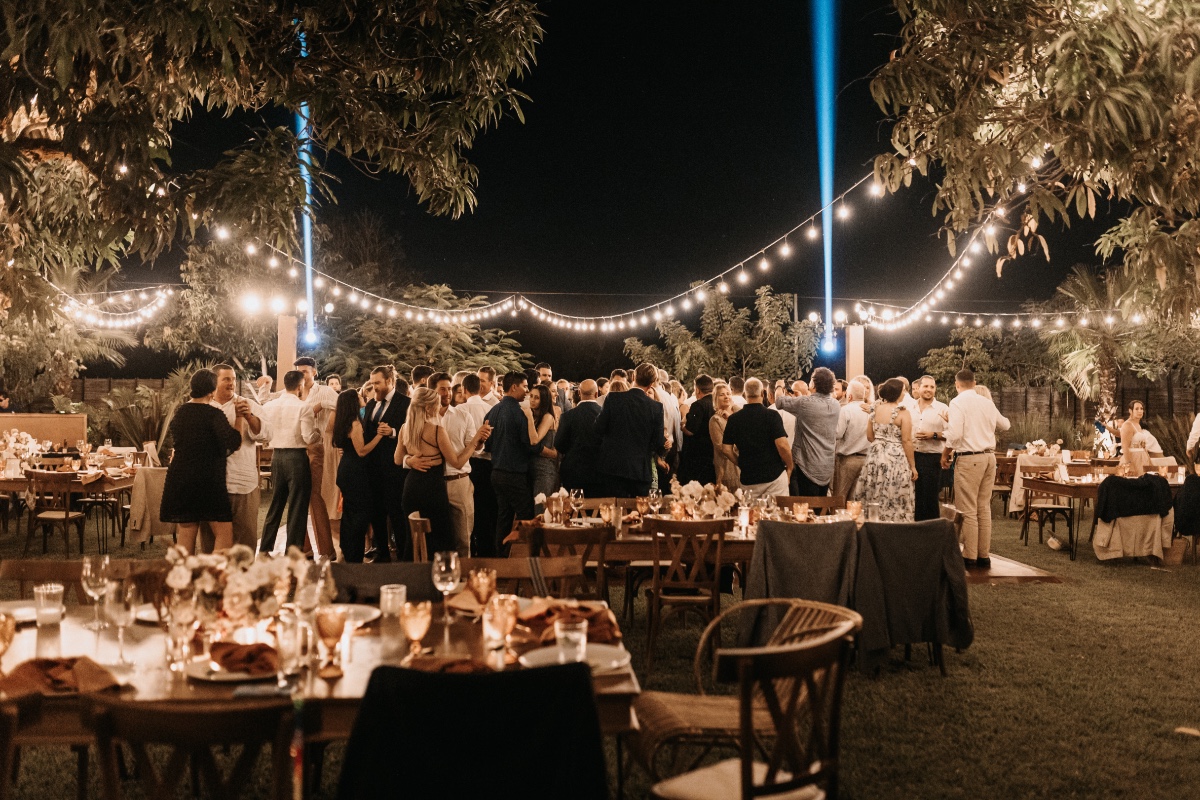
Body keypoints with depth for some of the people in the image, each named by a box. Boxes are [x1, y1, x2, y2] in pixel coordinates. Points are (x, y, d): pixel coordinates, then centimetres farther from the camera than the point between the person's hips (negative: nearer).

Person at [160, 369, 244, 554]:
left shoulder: (179, 413, 10)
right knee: (224, 532, 0)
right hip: (208, 481, -7)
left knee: (185, 535, 10)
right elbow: (234, 442, -20)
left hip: (179, 479, 7)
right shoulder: (213, 414, -12)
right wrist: (240, 417, -6)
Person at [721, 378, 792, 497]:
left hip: (747, 478, 3)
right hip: (774, 475, -3)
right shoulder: (772, 415, -10)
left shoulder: (734, 419, -1)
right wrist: (789, 467, 1)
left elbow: (727, 449, 1)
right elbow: (782, 445, -15)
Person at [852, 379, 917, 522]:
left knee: (874, 500, 9)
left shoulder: (876, 409, 6)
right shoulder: (903, 413, -10)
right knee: (895, 502, -2)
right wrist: (912, 466, -6)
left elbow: (870, 437, 10)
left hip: (876, 457, 5)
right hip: (896, 459, -5)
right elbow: (906, 441, -12)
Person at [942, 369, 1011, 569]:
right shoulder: (987, 403, 11)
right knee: (984, 508, 12)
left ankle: (970, 556, 0)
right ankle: (984, 555, 15)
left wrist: (946, 453, -5)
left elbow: (955, 433, -20)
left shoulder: (958, 402, -9)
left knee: (968, 509, -2)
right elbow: (1005, 425, 28)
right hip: (989, 457, 7)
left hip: (968, 458, -7)